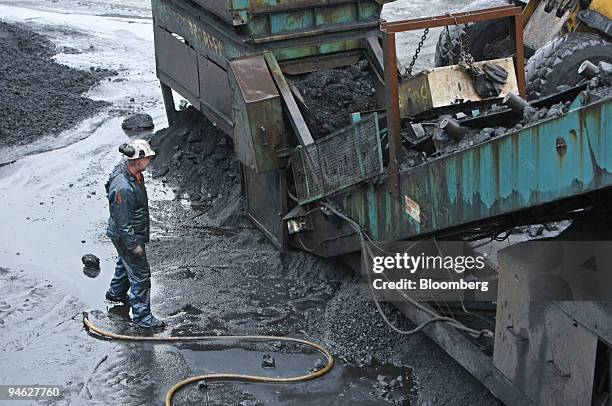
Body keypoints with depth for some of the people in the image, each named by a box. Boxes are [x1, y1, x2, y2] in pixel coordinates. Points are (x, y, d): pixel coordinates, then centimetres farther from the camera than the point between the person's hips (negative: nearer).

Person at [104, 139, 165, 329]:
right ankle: (142, 317, 18)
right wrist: (134, 245, -19)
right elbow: (122, 222, -29)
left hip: (132, 232, 10)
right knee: (140, 275, 3)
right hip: (127, 236, -10)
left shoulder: (127, 167, -8)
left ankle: (116, 293, 57)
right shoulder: (123, 187, -39)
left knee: (125, 262, 32)